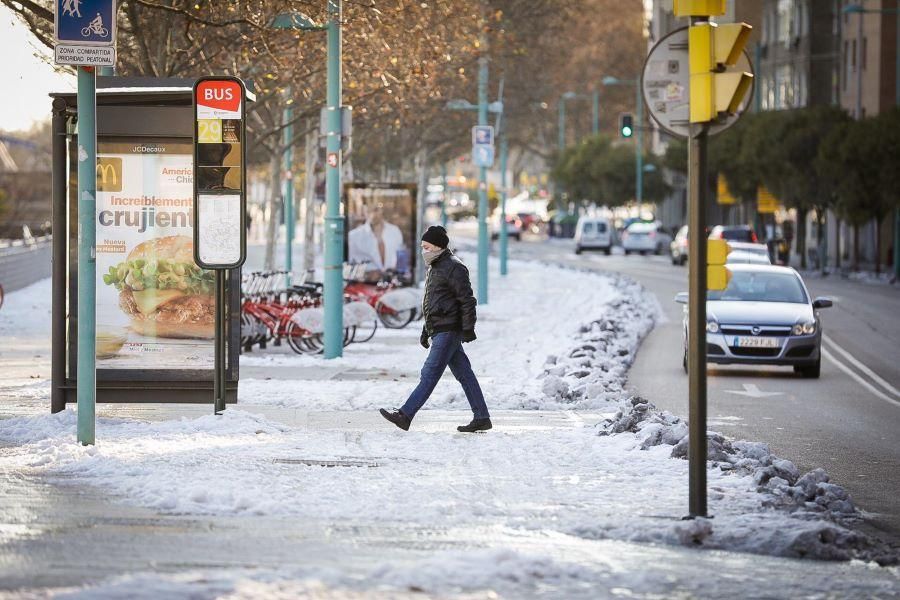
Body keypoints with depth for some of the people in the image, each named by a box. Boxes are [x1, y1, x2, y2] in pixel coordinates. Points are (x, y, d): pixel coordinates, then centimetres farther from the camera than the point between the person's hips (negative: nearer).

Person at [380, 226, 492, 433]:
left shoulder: (453, 268, -12)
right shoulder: (434, 268, 19)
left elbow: (467, 300, -16)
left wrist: (468, 329, -19)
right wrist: (426, 331, 26)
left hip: (448, 332, -10)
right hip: (439, 331, 10)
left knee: (430, 373, -11)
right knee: (464, 374, 9)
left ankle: (405, 415, -15)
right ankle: (481, 418, 11)